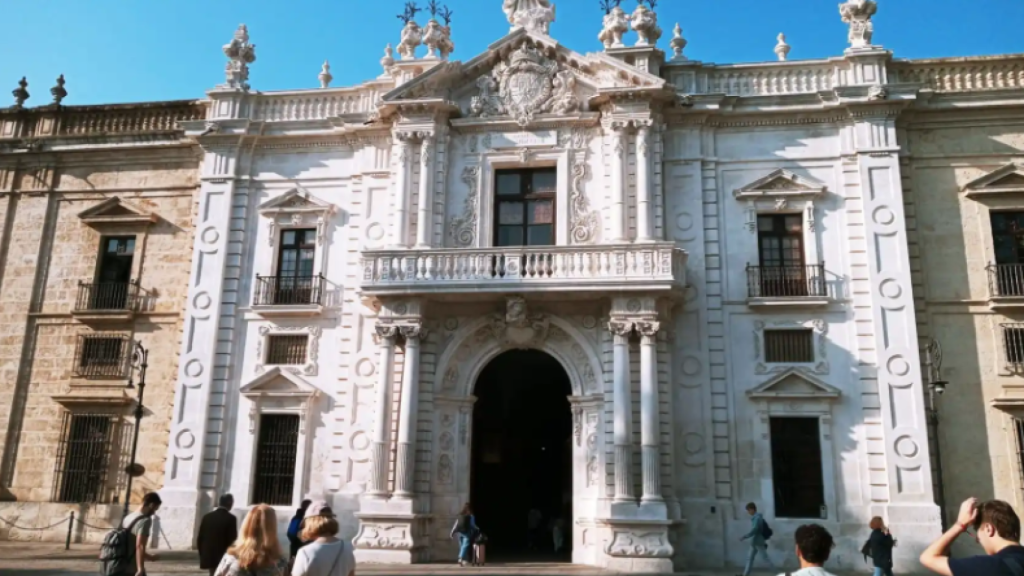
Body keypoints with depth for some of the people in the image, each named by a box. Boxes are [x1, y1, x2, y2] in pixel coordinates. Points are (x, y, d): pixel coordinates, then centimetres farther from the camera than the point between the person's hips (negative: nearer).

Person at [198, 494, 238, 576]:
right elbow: (232, 540, -12)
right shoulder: (231, 518, -12)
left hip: (208, 557, 5)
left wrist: (202, 555, 16)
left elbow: (199, 538, 7)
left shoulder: (207, 517, 4)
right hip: (224, 558, -5)